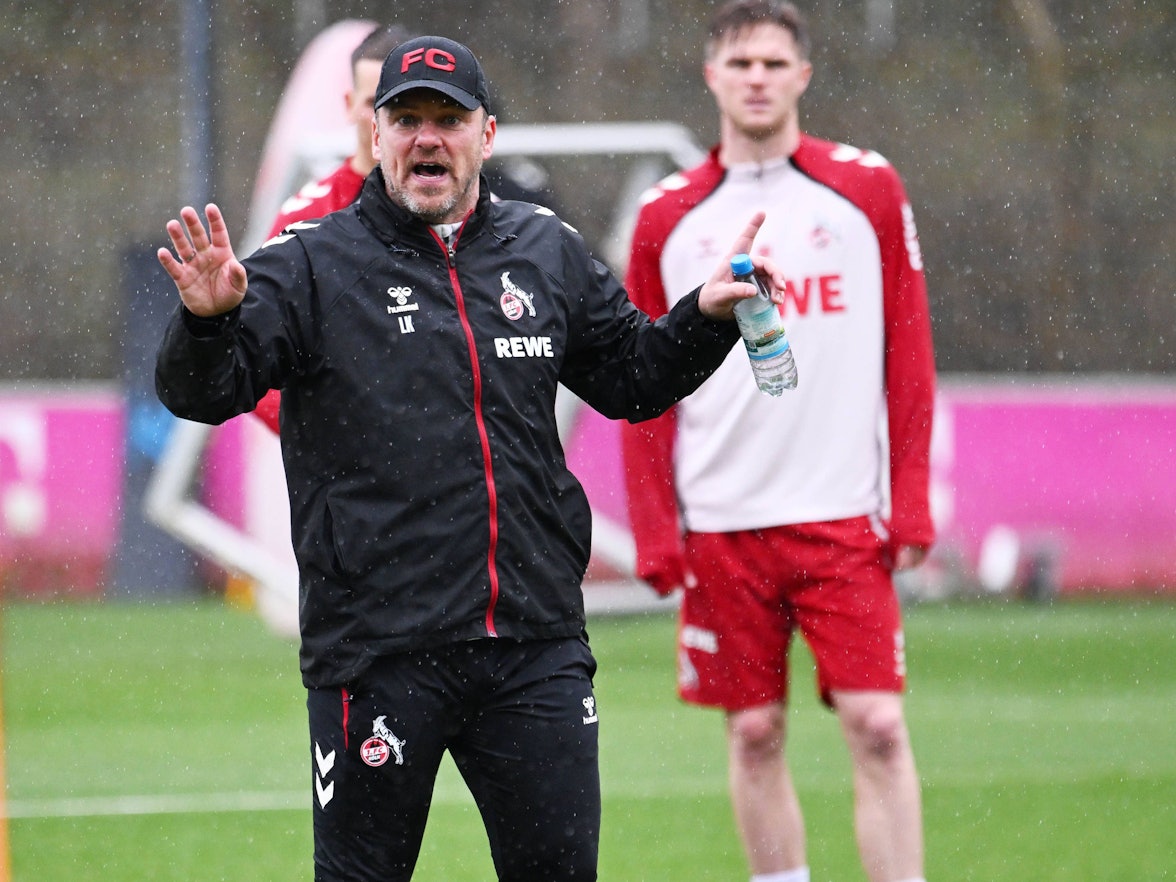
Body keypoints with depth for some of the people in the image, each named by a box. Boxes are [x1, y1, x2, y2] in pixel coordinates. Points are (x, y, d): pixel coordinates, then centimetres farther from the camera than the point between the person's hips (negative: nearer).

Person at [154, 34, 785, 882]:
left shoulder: (548, 254, 12)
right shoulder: (309, 265, -1)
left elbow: (631, 379, 25)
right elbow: (198, 392, -11)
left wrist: (704, 318, 8)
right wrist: (209, 320, -31)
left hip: (536, 648, 3)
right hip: (376, 648, -3)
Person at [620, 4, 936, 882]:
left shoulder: (867, 191, 4)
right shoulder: (669, 217, 7)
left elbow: (909, 356, 4)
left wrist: (912, 505, -4)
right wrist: (655, 535, 1)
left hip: (843, 515, -1)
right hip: (721, 525, 2)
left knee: (877, 726, -9)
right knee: (754, 734, 5)